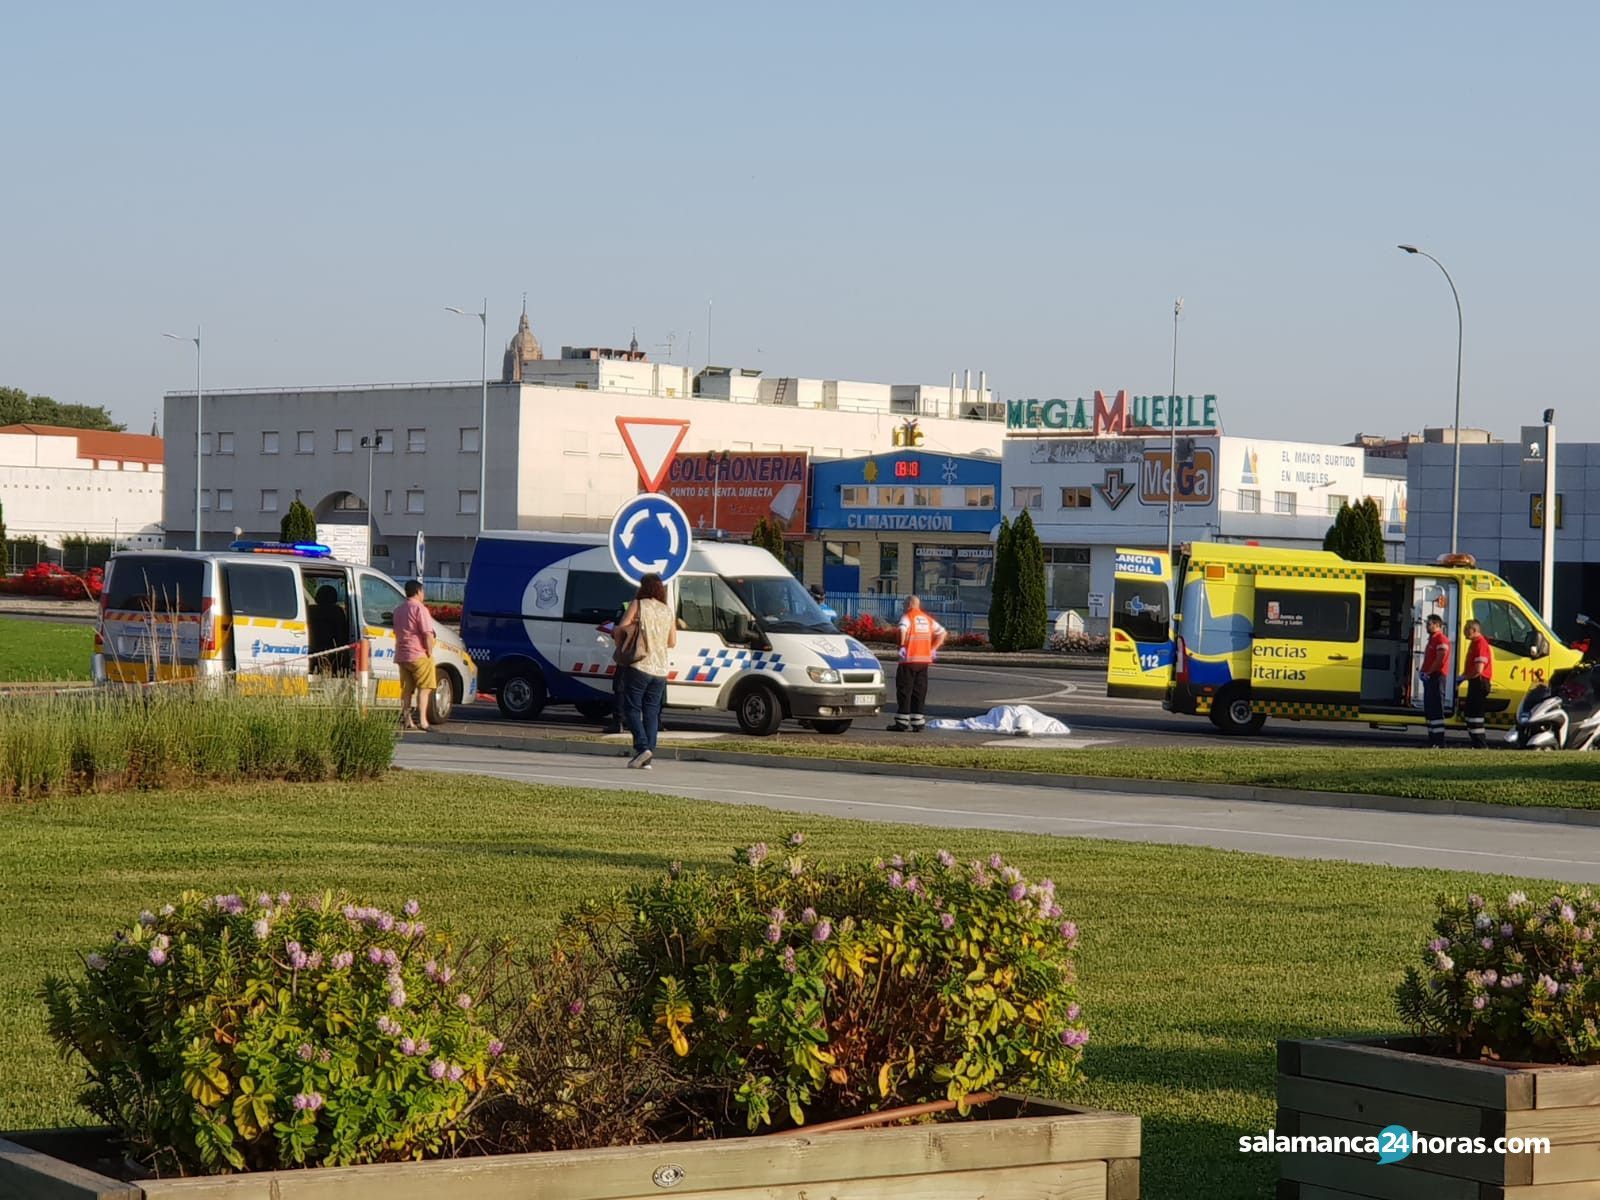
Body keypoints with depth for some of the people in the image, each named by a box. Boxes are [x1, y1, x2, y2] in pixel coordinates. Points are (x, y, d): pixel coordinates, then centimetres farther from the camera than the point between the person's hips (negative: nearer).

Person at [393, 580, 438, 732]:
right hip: (419, 655, -8)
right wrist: (430, 653, -11)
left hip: (401, 655, 8)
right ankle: (422, 720, -14)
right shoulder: (420, 609, -11)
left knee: (406, 689, 11)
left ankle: (406, 720, 10)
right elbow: (428, 634, -17)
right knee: (423, 688, -6)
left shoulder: (398, 610, 16)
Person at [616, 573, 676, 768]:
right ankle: (648, 757, 4)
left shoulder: (638, 605, -3)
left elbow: (620, 629, -9)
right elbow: (672, 642, 15)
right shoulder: (668, 612, 11)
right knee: (651, 712, 9)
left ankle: (642, 747, -16)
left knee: (633, 708, 2)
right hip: (660, 670, 5)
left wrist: (620, 650, 8)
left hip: (639, 666, -5)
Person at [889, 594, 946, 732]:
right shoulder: (927, 619, 15)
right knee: (919, 691, 9)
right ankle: (918, 722, 7)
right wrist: (933, 648, 14)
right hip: (925, 659, 6)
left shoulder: (907, 617, -6)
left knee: (904, 690, 0)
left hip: (909, 659, -6)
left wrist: (902, 646, -15)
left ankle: (902, 723, -1)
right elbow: (942, 633, 18)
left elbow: (902, 629, -27)